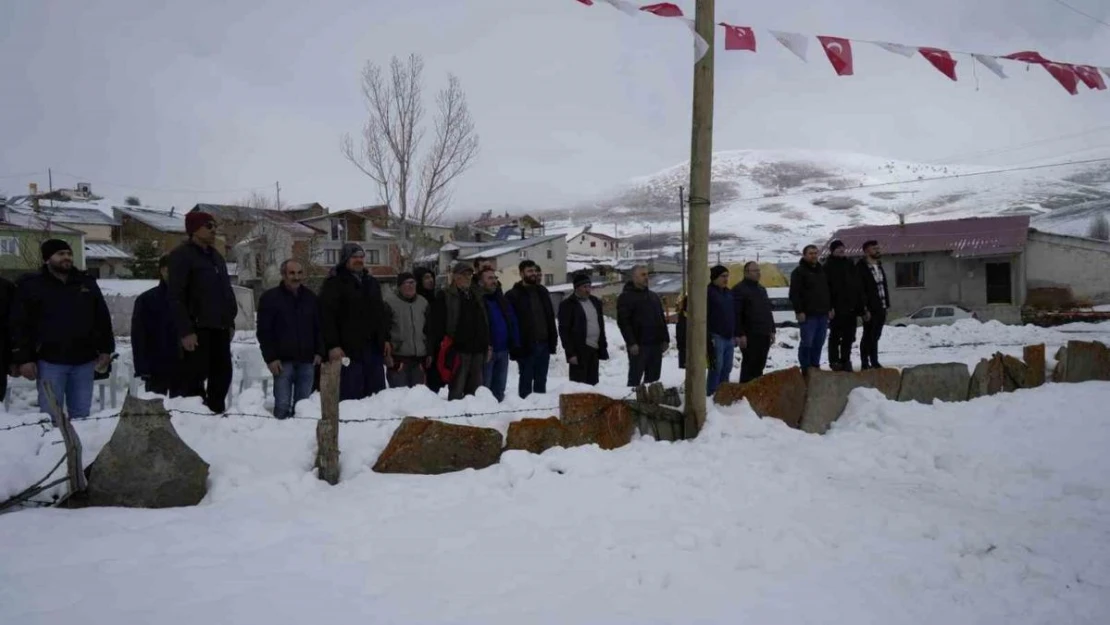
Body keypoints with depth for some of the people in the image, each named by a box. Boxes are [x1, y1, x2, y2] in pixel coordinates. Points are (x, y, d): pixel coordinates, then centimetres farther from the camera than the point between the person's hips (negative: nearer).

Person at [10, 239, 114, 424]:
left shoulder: (87, 282, 9)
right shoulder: (31, 284, -1)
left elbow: (103, 319, 11)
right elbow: (19, 326, -3)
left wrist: (105, 350, 6)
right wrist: (23, 359, -9)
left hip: (84, 360, 3)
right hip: (49, 361, -3)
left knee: (81, 414, 10)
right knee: (51, 415, 2)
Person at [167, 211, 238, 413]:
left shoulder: (216, 257, 19)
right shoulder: (181, 255, -7)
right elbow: (176, 297, -13)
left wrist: (230, 321, 16)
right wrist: (185, 330, -19)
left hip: (220, 328, 8)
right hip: (198, 328, -8)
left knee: (222, 373, 9)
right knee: (195, 375, -6)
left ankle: (216, 411, 18)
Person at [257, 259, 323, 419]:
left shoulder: (311, 297, 12)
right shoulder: (270, 297, 0)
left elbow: (319, 328, 16)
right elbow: (264, 332, -3)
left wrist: (319, 352, 5)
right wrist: (270, 358, -10)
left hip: (307, 360, 3)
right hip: (283, 360, -3)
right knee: (282, 405, -6)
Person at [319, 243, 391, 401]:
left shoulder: (372, 282, 20)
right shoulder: (333, 283, -3)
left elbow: (382, 313, 25)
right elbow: (327, 316, -11)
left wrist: (385, 339, 16)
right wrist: (332, 345, -18)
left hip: (374, 347, 7)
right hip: (348, 348, -6)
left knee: (376, 392, 10)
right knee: (351, 394, -6)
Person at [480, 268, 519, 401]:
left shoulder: (502, 300, 15)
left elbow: (513, 323, 14)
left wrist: (515, 344, 5)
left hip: (503, 350, 7)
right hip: (486, 351, -7)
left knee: (499, 388, 14)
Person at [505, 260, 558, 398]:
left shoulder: (542, 291, 14)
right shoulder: (513, 295, -6)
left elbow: (550, 318, 17)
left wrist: (553, 340, 10)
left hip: (544, 344, 6)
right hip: (526, 346, -6)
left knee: (541, 380, 13)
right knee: (526, 380, 2)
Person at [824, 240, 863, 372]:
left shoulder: (849, 264, 16)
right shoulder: (828, 266, -4)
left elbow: (857, 286, 17)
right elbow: (825, 288, -11)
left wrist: (860, 304, 10)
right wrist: (829, 307, -19)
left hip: (850, 307, 6)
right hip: (836, 308, -6)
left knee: (849, 336, 8)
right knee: (835, 336, 0)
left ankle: (846, 360, 16)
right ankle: (834, 361, 7)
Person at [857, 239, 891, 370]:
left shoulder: (879, 266, 16)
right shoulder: (861, 268, -11)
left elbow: (884, 287, 19)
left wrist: (887, 305, 13)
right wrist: (865, 309, -19)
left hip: (881, 308, 8)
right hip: (870, 309, -8)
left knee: (875, 336, 11)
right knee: (869, 336, -4)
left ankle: (874, 362, 18)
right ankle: (865, 363, 1)